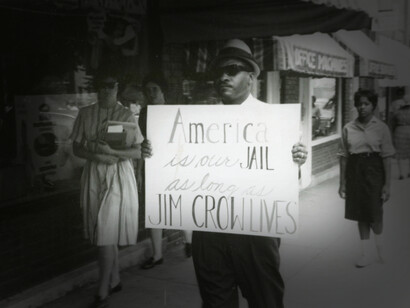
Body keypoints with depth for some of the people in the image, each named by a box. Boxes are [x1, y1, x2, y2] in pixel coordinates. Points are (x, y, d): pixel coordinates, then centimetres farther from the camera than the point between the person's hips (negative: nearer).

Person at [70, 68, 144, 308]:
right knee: (105, 233, 9)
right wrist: (97, 156, -13)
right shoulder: (85, 114, 6)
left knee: (107, 234, -8)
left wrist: (110, 151, -19)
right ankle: (115, 280, 26)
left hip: (118, 177, -3)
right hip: (94, 176, 4)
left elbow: (138, 153, -4)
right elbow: (77, 148, 6)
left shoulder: (127, 115, -2)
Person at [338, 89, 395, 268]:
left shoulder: (381, 128, -2)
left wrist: (387, 184, -6)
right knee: (360, 213, 8)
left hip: (373, 169, -2)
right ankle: (365, 254, 18)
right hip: (354, 170, 2)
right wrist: (342, 183, 5)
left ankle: (379, 247, 27)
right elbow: (344, 156, 6)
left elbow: (387, 157, -3)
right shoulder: (348, 128, 3)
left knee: (374, 213, -1)